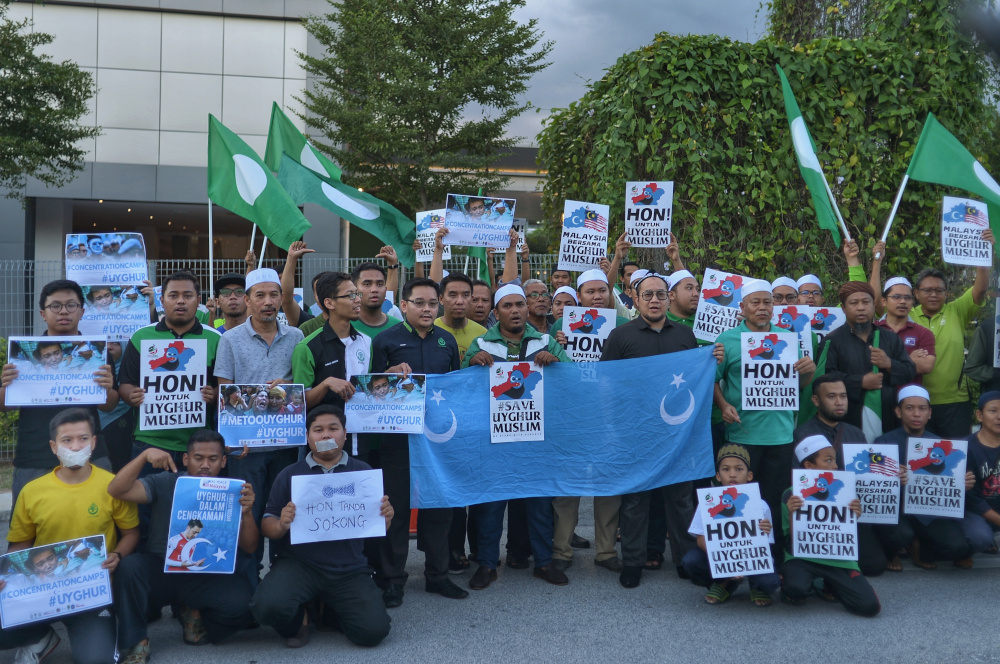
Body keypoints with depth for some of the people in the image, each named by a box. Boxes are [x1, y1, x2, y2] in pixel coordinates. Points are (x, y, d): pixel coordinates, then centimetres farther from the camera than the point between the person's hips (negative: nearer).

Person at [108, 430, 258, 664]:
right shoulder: (165, 483, -3)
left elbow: (249, 548, -6)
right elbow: (116, 490, -17)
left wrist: (247, 512, -25)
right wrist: (145, 455, -27)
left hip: (208, 577, 0)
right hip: (161, 571, 0)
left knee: (241, 602, -29)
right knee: (130, 566, -32)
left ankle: (196, 615, 6)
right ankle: (137, 643, -11)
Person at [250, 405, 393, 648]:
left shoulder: (364, 472, 7)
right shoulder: (290, 475, 5)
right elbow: (267, 525, 4)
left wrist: (386, 517, -14)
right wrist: (281, 525, -19)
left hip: (349, 569, 1)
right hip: (299, 564, -1)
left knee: (373, 631, -17)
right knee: (267, 606, -29)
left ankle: (330, 610, 18)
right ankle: (298, 619, 10)